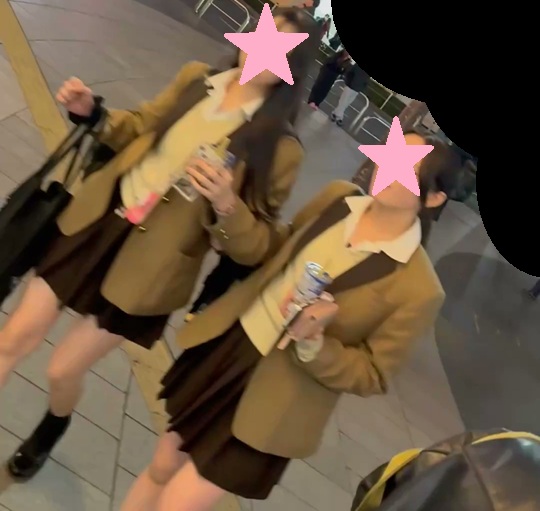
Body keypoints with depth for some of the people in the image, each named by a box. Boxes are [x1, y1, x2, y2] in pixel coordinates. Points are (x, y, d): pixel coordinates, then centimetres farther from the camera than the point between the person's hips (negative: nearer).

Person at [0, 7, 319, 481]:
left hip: (145, 271, -4)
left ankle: (48, 436, 47)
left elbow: (257, 248, -13)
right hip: (96, 223, 4)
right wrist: (92, 113, -2)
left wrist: (225, 204, -31)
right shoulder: (196, 78, -2)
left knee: (64, 369, 11)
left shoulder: (279, 150, -16)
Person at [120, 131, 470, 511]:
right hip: (227, 345, 6)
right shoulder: (339, 197, -5)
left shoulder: (418, 289, -22)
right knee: (162, 467, 21)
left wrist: (312, 343, -29)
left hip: (269, 408, -5)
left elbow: (372, 377, -12)